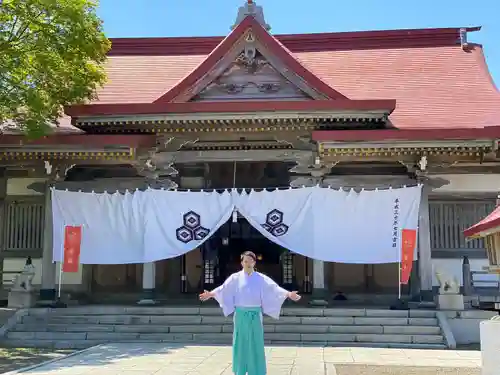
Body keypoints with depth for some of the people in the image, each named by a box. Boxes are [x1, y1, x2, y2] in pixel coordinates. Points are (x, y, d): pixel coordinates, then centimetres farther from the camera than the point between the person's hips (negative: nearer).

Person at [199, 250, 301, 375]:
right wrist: (210, 294, -22)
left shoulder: (261, 278, 1)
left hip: (255, 316, 0)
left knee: (256, 344, 2)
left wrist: (288, 294, -23)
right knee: (240, 344, 6)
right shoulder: (235, 277, 2)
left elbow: (274, 288, -9)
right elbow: (224, 288, -8)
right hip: (240, 315, 0)